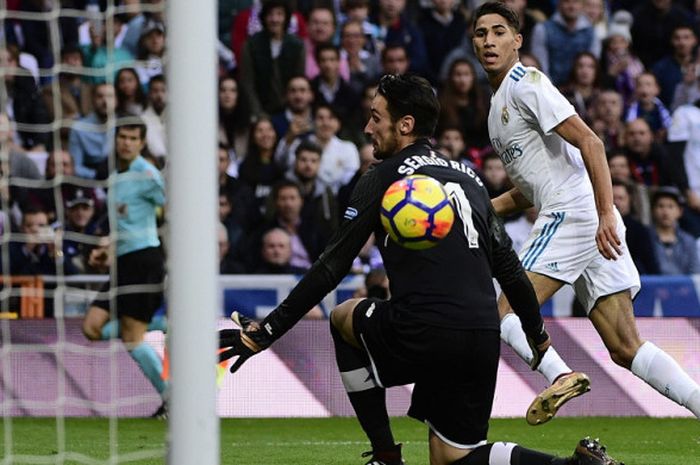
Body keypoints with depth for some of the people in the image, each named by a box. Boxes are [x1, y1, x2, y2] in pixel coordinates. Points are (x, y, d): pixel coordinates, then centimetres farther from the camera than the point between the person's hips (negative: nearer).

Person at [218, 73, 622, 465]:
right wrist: (538, 334, 34)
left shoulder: (382, 179, 2)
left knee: (344, 317, 25)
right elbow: (509, 267, 21)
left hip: (422, 336, -6)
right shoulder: (470, 179, 20)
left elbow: (331, 268, -1)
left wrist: (267, 331, 2)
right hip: (484, 340, 6)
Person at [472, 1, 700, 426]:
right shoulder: (500, 101, 24)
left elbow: (589, 142, -16)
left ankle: (560, 375, -33)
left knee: (506, 314, -13)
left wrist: (605, 214, -24)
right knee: (626, 349, 1)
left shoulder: (526, 84, -5)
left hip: (574, 213, -9)